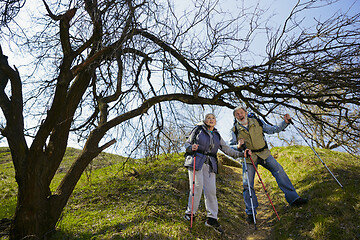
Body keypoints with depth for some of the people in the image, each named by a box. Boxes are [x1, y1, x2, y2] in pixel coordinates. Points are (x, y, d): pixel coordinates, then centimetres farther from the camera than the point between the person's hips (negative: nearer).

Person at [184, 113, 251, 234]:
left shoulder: (217, 136, 19)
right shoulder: (198, 129, 9)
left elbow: (227, 149, 16)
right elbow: (187, 143, 8)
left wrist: (241, 154, 5)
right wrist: (191, 147, -16)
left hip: (210, 165, 4)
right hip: (196, 161, -3)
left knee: (211, 190, -2)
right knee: (197, 187, -8)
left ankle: (212, 218, 5)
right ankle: (190, 213, 8)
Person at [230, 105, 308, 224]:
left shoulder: (257, 122, 6)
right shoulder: (235, 130, 0)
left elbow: (273, 130, 12)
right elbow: (230, 147, -1)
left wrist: (285, 122, 1)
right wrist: (238, 146, -22)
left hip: (264, 153, 2)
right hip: (248, 157, -2)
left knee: (279, 170, -11)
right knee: (247, 184, -6)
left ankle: (293, 198, 0)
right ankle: (250, 212, 6)